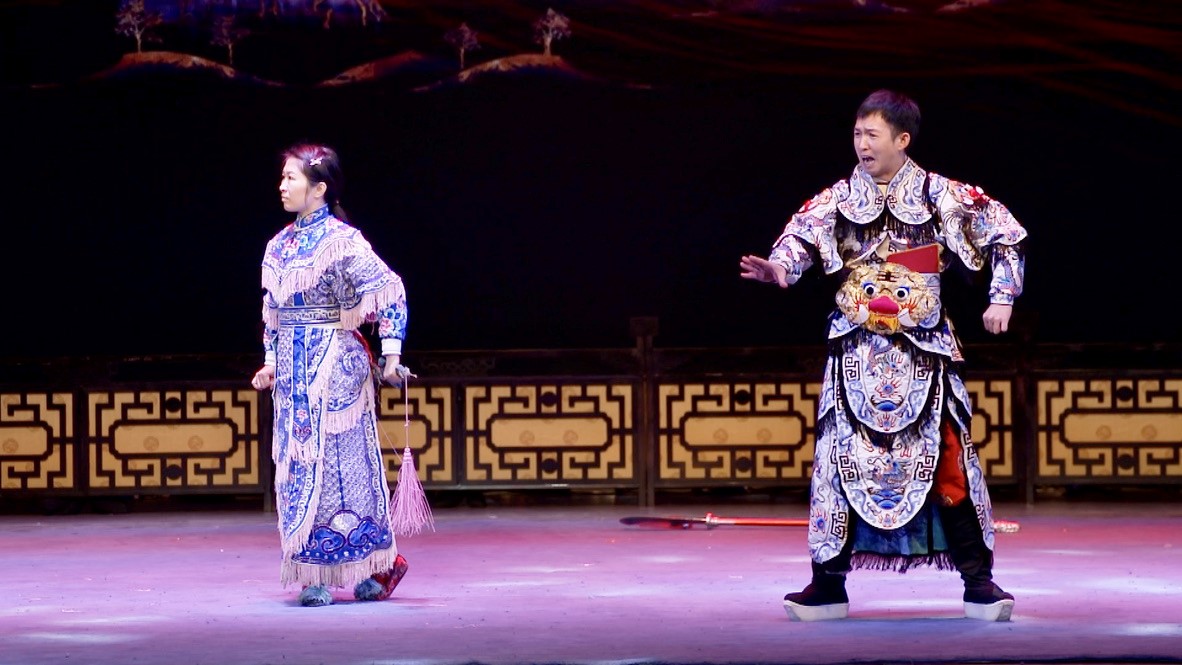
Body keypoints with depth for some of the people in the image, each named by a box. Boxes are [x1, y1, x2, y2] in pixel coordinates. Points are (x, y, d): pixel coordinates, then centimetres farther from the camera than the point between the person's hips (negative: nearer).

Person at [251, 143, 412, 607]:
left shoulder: (340, 241, -11)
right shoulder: (280, 245, 12)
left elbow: (389, 292, -14)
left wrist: (391, 355, -19)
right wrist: (271, 362, 17)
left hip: (333, 365, -7)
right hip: (292, 371, 7)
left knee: (334, 460, -6)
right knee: (296, 463, 4)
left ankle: (376, 564, 5)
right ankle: (315, 574, 10)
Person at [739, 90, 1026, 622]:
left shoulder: (939, 195, -1)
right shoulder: (840, 198, 4)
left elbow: (1004, 233, 4)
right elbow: (801, 236, -9)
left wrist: (1001, 298, -3)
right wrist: (779, 268, -30)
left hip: (922, 352, -2)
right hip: (858, 353, 2)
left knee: (944, 459, -6)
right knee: (845, 458, 0)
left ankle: (978, 583, 1)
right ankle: (828, 584, 7)